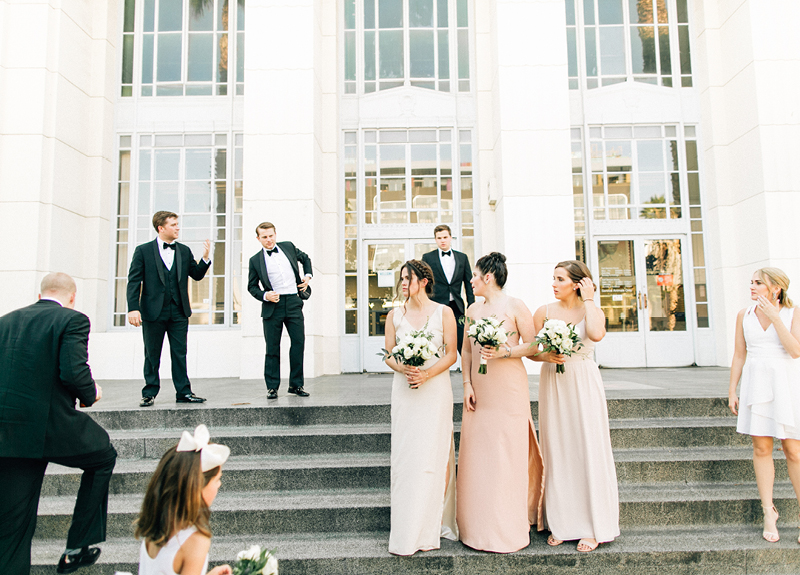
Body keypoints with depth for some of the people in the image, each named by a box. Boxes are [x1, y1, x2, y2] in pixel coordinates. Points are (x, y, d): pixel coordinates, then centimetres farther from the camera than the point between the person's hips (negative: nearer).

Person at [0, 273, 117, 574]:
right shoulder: (73, 319, -6)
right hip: (52, 426, -5)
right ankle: (77, 547, 23)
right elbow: (73, 372, -18)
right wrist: (91, 395, 2)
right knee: (104, 457, 22)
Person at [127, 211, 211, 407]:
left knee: (180, 354, 6)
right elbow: (134, 281, -4)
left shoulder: (184, 251, 10)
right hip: (153, 312, -2)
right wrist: (133, 308, -13)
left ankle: (183, 392, 12)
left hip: (179, 312, 3)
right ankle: (150, 393, 20)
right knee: (152, 355, 8)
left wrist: (205, 258, -7)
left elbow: (197, 275, 11)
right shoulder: (143, 251, 0)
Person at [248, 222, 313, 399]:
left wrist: (307, 276, 12)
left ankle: (296, 384, 11)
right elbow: (252, 286, 9)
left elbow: (305, 258, 27)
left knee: (299, 342, 0)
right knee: (272, 348, 1)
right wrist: (264, 295, -9)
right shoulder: (256, 260, 3)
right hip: (272, 305, -2)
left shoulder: (288, 247, 9)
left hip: (293, 302, 2)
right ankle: (272, 387, 11)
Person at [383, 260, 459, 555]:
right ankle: (407, 532, 11)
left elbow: (451, 354, -2)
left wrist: (427, 374, -15)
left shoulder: (444, 313, 0)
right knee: (405, 455, 2)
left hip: (435, 388, -2)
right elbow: (388, 354, 8)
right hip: (404, 390, 2)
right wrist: (404, 369, -13)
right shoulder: (394, 315, 7)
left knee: (433, 455, 0)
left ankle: (431, 527, 16)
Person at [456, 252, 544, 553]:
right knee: (476, 453, 5)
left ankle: (508, 530, 12)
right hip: (479, 390, 5)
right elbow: (466, 350, 12)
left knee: (507, 453, -1)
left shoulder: (515, 306, -4)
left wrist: (504, 352, -18)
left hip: (509, 388, -5)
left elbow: (532, 345, -4)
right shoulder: (473, 310, 11)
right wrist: (467, 384, 3)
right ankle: (478, 525, 18)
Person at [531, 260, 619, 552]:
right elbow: (530, 350, 5)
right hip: (553, 383, 2)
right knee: (557, 451, 6)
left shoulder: (592, 311, 0)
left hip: (583, 384, -2)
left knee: (588, 449, 1)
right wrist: (546, 356, -15)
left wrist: (588, 300, -13)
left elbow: (596, 334, -24)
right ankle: (561, 524, 19)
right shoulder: (544, 311, 4)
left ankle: (592, 527, 15)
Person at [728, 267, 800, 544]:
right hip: (756, 384, 2)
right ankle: (769, 513, 13)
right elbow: (739, 355, 10)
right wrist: (732, 391, 7)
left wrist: (775, 317, -15)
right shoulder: (744, 315, 7)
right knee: (761, 448, 3)